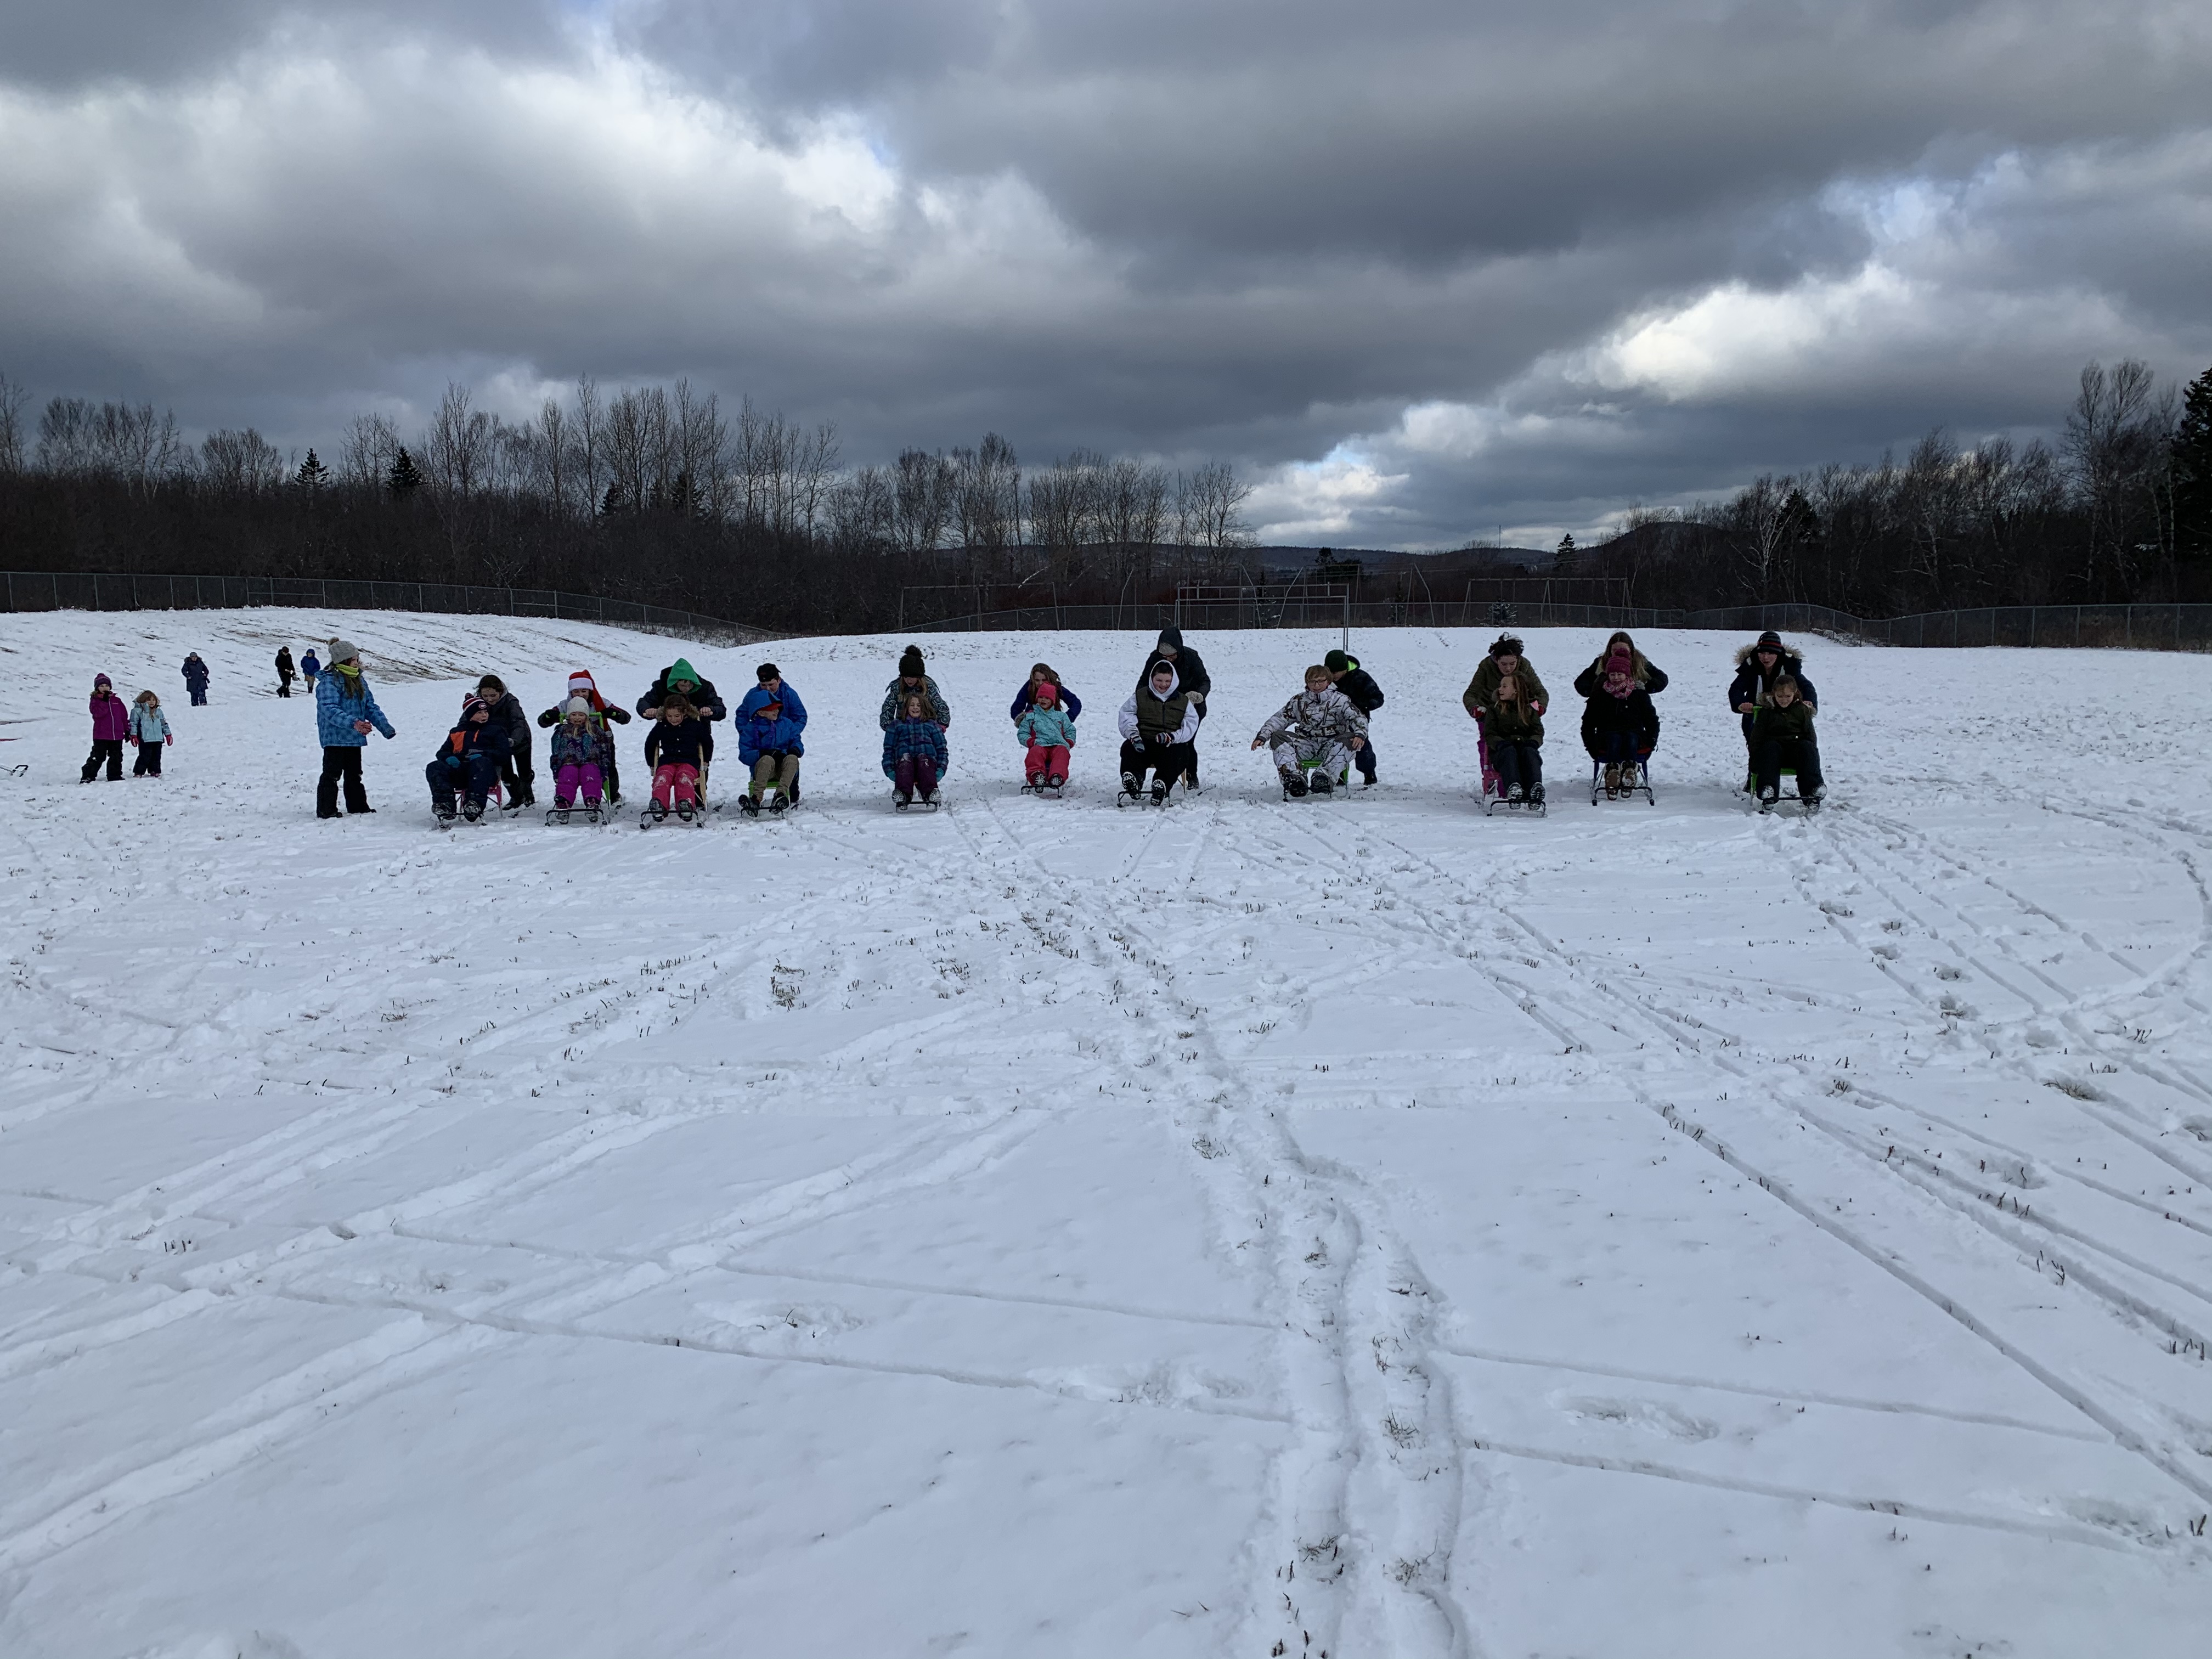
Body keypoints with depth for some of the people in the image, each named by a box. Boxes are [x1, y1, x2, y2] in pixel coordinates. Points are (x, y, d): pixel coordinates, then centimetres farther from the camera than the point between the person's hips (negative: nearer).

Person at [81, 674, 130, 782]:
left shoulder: (117, 701, 11)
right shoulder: (95, 700, 0)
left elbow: (124, 716, 15)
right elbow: (98, 713, -18)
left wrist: (127, 730, 13)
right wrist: (104, 700, -22)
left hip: (117, 735, 4)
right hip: (101, 735, -4)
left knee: (116, 757, 9)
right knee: (98, 757, -6)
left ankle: (115, 776, 19)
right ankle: (88, 777, -2)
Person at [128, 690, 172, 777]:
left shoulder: (158, 712, 16)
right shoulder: (138, 711, -1)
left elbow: (164, 724, 22)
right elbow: (133, 724, -3)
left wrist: (168, 735, 18)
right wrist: (133, 736, -11)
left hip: (158, 739, 6)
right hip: (145, 739, -6)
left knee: (156, 757, 9)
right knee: (145, 757, -9)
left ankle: (155, 772, 19)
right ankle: (138, 773, -2)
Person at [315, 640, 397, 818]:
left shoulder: (359, 680, 12)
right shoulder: (328, 681, -14)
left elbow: (371, 707, 17)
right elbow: (330, 710, -27)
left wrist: (386, 728, 9)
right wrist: (353, 723, -40)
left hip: (355, 738, 8)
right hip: (335, 738, -8)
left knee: (354, 775, 17)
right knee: (332, 775, -5)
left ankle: (359, 807, 26)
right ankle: (326, 811, 0)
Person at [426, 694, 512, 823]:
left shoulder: (495, 730, 21)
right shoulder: (457, 732, 30)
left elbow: (502, 753, 7)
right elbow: (442, 753, 26)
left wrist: (482, 755, -12)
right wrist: (449, 758, 0)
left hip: (482, 773, -3)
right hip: (459, 771, 3)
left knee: (481, 763, -39)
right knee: (434, 767, -24)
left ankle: (475, 803, -59)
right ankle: (444, 803, -46)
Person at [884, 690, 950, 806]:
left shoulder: (931, 725, 28)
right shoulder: (896, 725, 29)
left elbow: (942, 749, 21)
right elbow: (888, 750, 20)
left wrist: (941, 770, 1)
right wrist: (889, 770, 0)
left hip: (928, 763, 0)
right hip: (904, 763, 0)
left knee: (923, 758, -35)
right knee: (905, 758, -36)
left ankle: (930, 794, -62)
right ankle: (904, 795, -62)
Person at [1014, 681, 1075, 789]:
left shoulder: (1061, 716, 33)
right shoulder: (1030, 716, 28)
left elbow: (1070, 731, 29)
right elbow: (1022, 733, 18)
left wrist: (1069, 742, 6)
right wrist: (1031, 742, -3)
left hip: (1059, 744, 1)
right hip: (1039, 745, -1)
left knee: (1062, 752, -39)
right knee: (1035, 752, -40)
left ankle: (1058, 776, -66)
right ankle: (1037, 774, -69)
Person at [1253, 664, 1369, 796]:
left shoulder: (1340, 700, 4)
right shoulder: (1299, 701, 13)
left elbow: (1358, 718, -5)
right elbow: (1279, 719, 12)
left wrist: (1360, 734, -28)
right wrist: (1262, 736, -3)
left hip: (1330, 746, -2)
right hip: (1306, 745, 3)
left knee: (1349, 740, -34)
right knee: (1277, 737, -19)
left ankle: (1324, 777, -52)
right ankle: (1294, 776, -43)